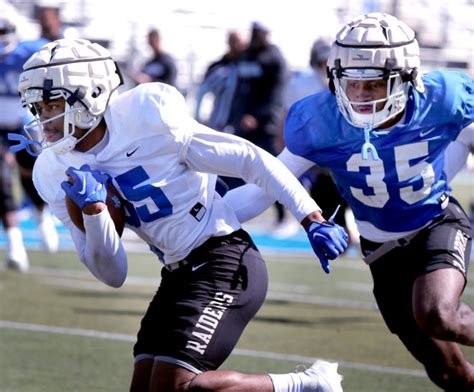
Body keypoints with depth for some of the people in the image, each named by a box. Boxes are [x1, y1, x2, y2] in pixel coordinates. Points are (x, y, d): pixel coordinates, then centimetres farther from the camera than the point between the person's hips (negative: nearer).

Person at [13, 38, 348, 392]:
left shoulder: (146, 119, -17)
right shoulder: (56, 174, 1)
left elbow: (251, 161, -9)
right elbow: (113, 275, 3)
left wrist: (313, 220, -10)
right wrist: (93, 209, -15)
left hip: (226, 261, -8)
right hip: (178, 274, 8)